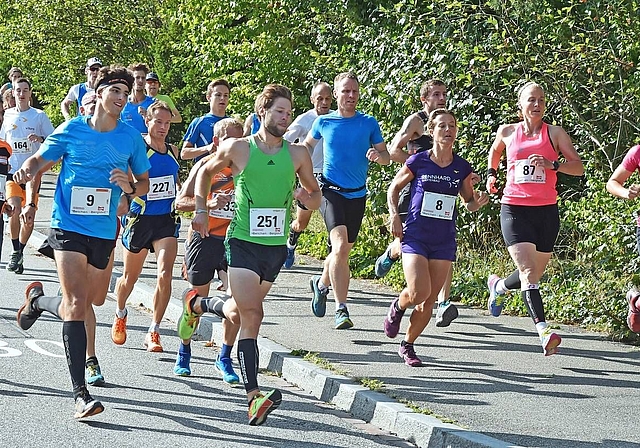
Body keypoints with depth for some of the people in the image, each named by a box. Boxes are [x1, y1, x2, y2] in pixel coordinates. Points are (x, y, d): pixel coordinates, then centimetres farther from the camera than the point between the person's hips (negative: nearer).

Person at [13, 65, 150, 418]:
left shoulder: (131, 138, 5)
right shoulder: (71, 130, -1)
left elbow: (144, 183, 14)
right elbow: (41, 158, 10)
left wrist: (130, 187, -9)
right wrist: (28, 169, -14)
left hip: (104, 231, 3)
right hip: (68, 227, -3)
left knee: (81, 302, 12)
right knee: (77, 303, -15)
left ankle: (37, 301, 47)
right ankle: (80, 392, -16)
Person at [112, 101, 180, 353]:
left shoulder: (173, 152, 7)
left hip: (166, 220, 3)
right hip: (140, 219, -3)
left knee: (165, 274, -14)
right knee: (130, 277, 13)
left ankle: (154, 332, -5)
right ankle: (120, 315, 43)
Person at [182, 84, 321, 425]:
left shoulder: (297, 154, 4)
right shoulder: (238, 149, -3)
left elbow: (316, 196, 14)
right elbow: (206, 172, 15)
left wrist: (306, 196, -9)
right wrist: (201, 211, 6)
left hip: (276, 246, 4)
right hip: (243, 242, -4)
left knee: (242, 311, 16)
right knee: (252, 315, -14)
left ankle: (197, 304, 49)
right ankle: (254, 398, -18)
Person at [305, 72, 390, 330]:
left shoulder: (369, 123, 3)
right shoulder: (324, 122, 2)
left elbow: (386, 157, 4)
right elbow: (307, 144, 22)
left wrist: (378, 155, -18)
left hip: (357, 195, 3)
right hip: (331, 191, -3)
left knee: (343, 251, 14)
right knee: (340, 246, -22)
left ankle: (321, 283, 45)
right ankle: (341, 309, -23)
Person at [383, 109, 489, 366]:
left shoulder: (462, 168, 4)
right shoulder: (418, 162, -4)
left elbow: (468, 202, 15)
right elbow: (394, 188, 9)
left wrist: (477, 203, -8)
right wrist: (394, 216, -5)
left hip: (444, 241, 3)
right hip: (415, 237, -3)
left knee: (428, 301, 3)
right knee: (418, 293, -18)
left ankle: (408, 346, 22)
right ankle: (397, 307, 17)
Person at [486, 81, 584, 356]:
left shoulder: (554, 133, 3)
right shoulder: (507, 132, 6)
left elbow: (578, 167, -3)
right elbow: (495, 151, 29)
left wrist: (553, 164, -18)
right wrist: (492, 173, 16)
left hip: (546, 210, 2)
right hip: (514, 209, -1)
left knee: (533, 275, 11)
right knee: (528, 273, -18)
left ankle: (499, 286, 44)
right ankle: (544, 332, -26)